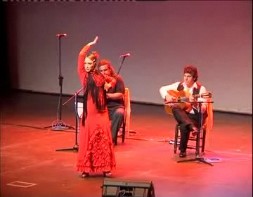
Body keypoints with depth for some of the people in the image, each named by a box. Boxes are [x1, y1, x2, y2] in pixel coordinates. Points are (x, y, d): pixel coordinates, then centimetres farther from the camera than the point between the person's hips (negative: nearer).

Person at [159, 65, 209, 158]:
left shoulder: (200, 89, -8)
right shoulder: (179, 85, 5)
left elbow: (203, 109, -14)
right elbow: (162, 89, 12)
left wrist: (195, 102, -32)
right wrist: (167, 97, -7)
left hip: (195, 116, -4)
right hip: (182, 115, 4)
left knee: (184, 126, -34)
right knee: (175, 108, -32)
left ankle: (182, 150, -13)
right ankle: (192, 127, -47)